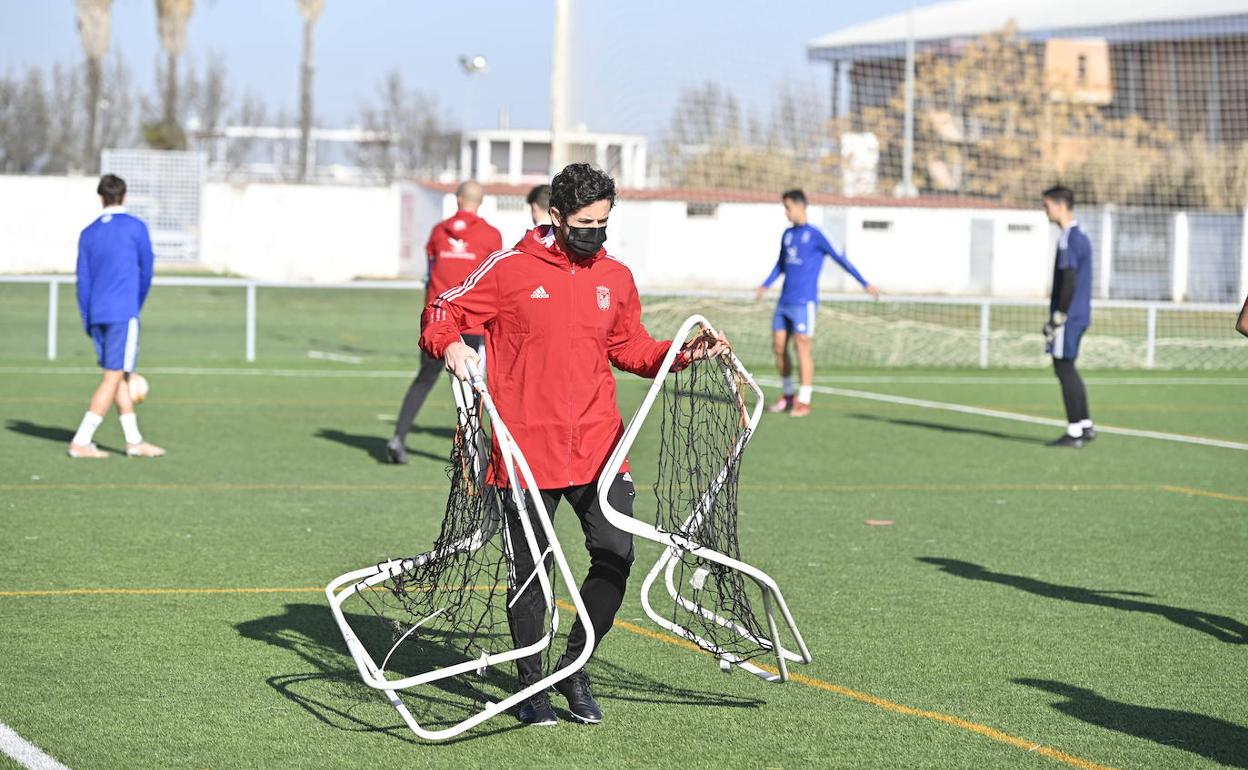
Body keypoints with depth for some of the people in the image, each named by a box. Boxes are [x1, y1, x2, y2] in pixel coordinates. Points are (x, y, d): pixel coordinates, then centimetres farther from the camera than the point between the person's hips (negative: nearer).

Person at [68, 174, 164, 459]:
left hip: (96, 315, 6)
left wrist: (87, 321, 15)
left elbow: (83, 280, 11)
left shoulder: (88, 234, 11)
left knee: (120, 376, 14)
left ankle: (134, 441, 16)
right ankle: (81, 442, -12)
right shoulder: (136, 227, -1)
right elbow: (146, 271, 5)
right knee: (114, 377, -5)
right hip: (124, 312, -6)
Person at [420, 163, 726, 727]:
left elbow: (631, 348, 21)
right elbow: (440, 313, 2)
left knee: (616, 556, -4)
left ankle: (574, 667, 17)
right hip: (528, 451, -3)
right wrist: (450, 344, -18)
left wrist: (683, 354, 7)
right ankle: (530, 682, 21)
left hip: (597, 445, 3)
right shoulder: (509, 270, -3)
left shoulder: (616, 278, 10)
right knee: (530, 569, 4)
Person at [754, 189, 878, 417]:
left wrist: (864, 283, -7)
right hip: (784, 302, 7)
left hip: (804, 302, -7)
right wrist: (766, 285, 16)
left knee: (802, 347, -8)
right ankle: (788, 396, 20)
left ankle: (804, 402, -3)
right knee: (778, 346, 6)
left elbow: (840, 259, -6)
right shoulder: (787, 235, 13)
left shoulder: (814, 235, -8)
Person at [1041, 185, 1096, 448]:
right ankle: (1085, 426, 17)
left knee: (1064, 368, -4)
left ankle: (1074, 432, -3)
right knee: (1067, 369, 15)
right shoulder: (1081, 236, 15)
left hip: (1068, 316, -10)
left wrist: (1057, 317, -18)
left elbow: (1069, 281, -21)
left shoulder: (1068, 239, -16)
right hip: (1079, 314, 10)